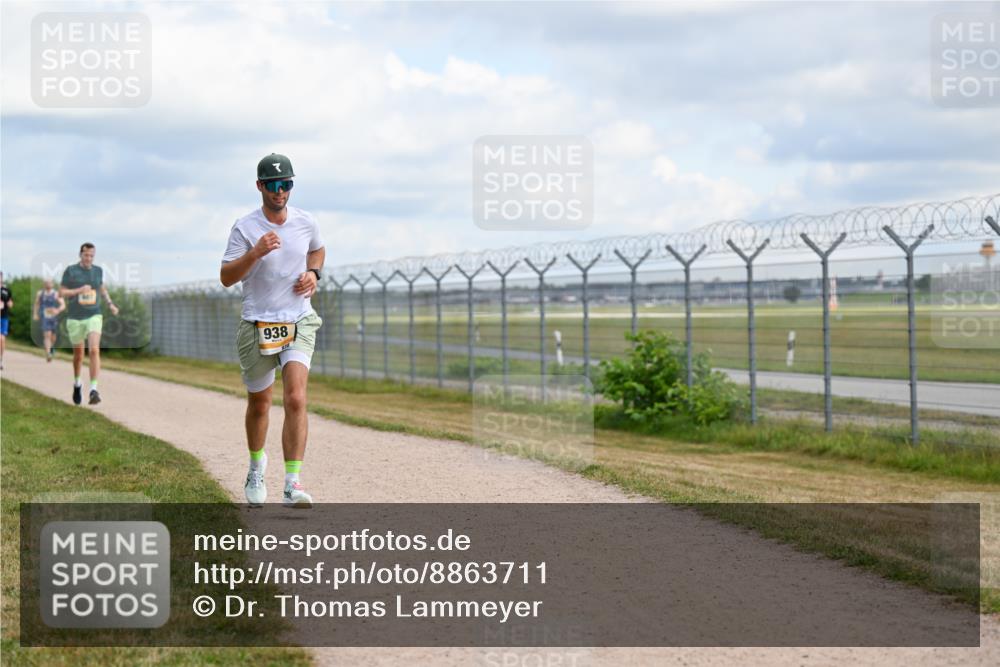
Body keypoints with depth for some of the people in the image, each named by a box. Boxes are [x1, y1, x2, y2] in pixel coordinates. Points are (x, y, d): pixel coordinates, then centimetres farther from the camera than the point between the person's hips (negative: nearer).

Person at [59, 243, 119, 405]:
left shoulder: (98, 271, 7)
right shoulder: (70, 270, -2)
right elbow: (61, 292, -3)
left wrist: (110, 304, 11)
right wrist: (79, 290, -17)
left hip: (94, 316, 1)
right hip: (75, 317, -1)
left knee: (94, 350, -18)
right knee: (78, 354, 11)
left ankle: (93, 390, -23)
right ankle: (77, 384, 37)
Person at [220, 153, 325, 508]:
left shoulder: (306, 223, 2)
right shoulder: (245, 227, -7)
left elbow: (318, 251, 24)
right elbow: (226, 277, -9)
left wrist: (313, 273, 3)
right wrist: (255, 253, -24)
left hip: (299, 322, 1)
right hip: (257, 326, -1)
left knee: (296, 399, -17)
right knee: (259, 403, 13)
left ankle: (292, 484, -18)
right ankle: (256, 465, 42)